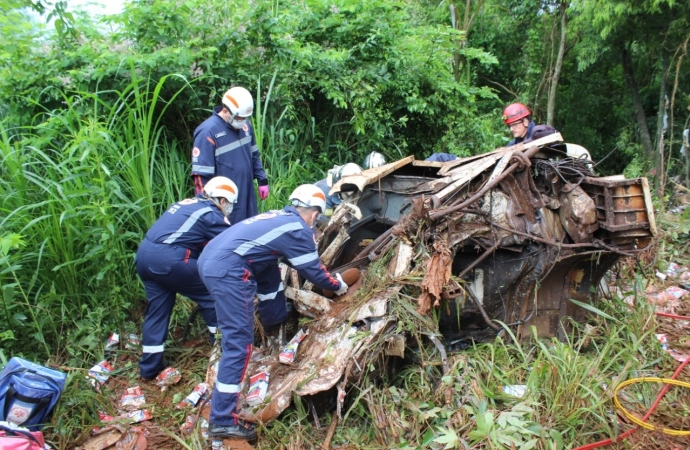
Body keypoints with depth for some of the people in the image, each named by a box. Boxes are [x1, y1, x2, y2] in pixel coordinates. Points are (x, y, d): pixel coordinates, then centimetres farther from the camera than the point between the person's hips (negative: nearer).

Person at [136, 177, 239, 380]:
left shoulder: (188, 203, 23)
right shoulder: (212, 214, -1)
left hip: (144, 253, 8)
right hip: (168, 258, -8)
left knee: (157, 308, 16)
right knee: (211, 294, 8)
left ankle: (149, 367, 21)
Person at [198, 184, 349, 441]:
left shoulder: (279, 216, 24)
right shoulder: (299, 229, 0)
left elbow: (295, 259, 37)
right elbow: (313, 271, 7)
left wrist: (326, 277, 44)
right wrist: (338, 286, 25)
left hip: (210, 258, 10)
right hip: (227, 271, -10)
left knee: (269, 269, 28)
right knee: (239, 342, -6)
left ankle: (275, 323, 47)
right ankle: (222, 420, -3)